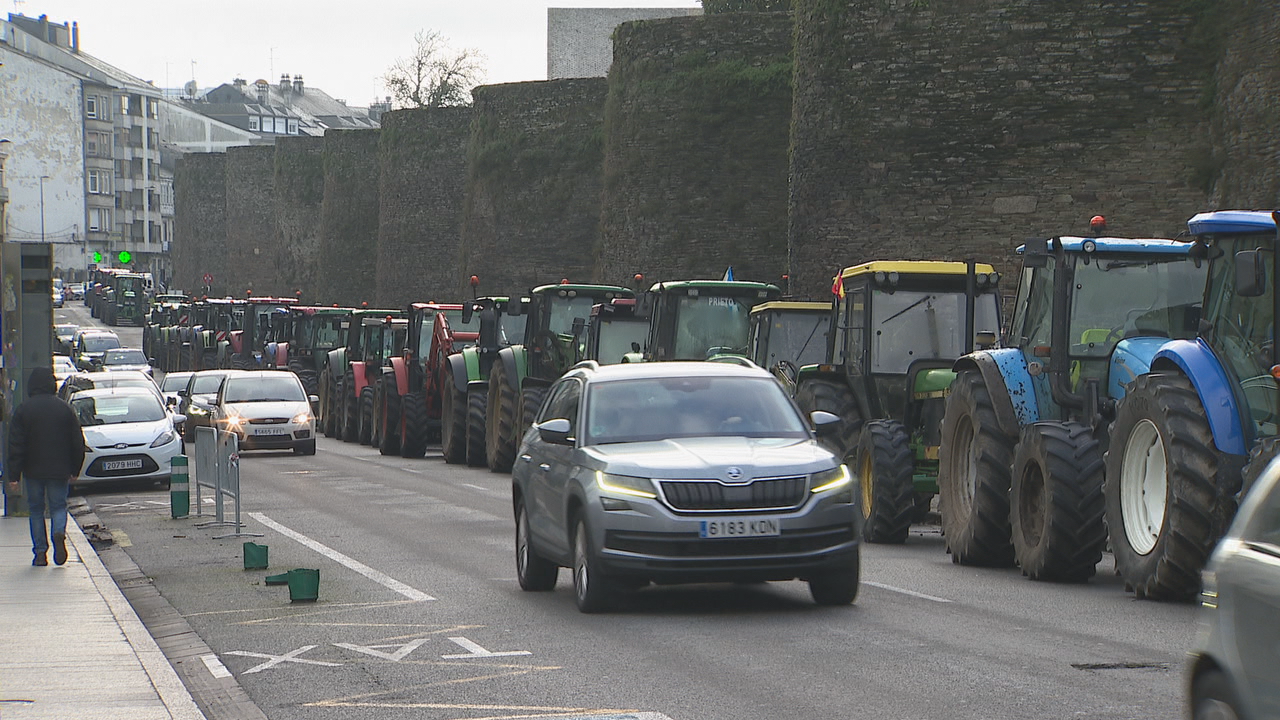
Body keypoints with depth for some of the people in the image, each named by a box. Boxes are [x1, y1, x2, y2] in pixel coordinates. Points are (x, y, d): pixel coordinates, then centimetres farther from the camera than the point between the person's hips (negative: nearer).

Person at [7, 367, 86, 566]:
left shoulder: (23, 410, -5)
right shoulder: (65, 408, 0)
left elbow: (16, 445, -6)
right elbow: (78, 442, 3)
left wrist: (14, 474, -3)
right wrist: (74, 469, 13)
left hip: (33, 470, -1)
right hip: (59, 470, 1)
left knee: (36, 509, 9)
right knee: (58, 506, 11)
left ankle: (40, 552, 4)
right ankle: (59, 532, -19)